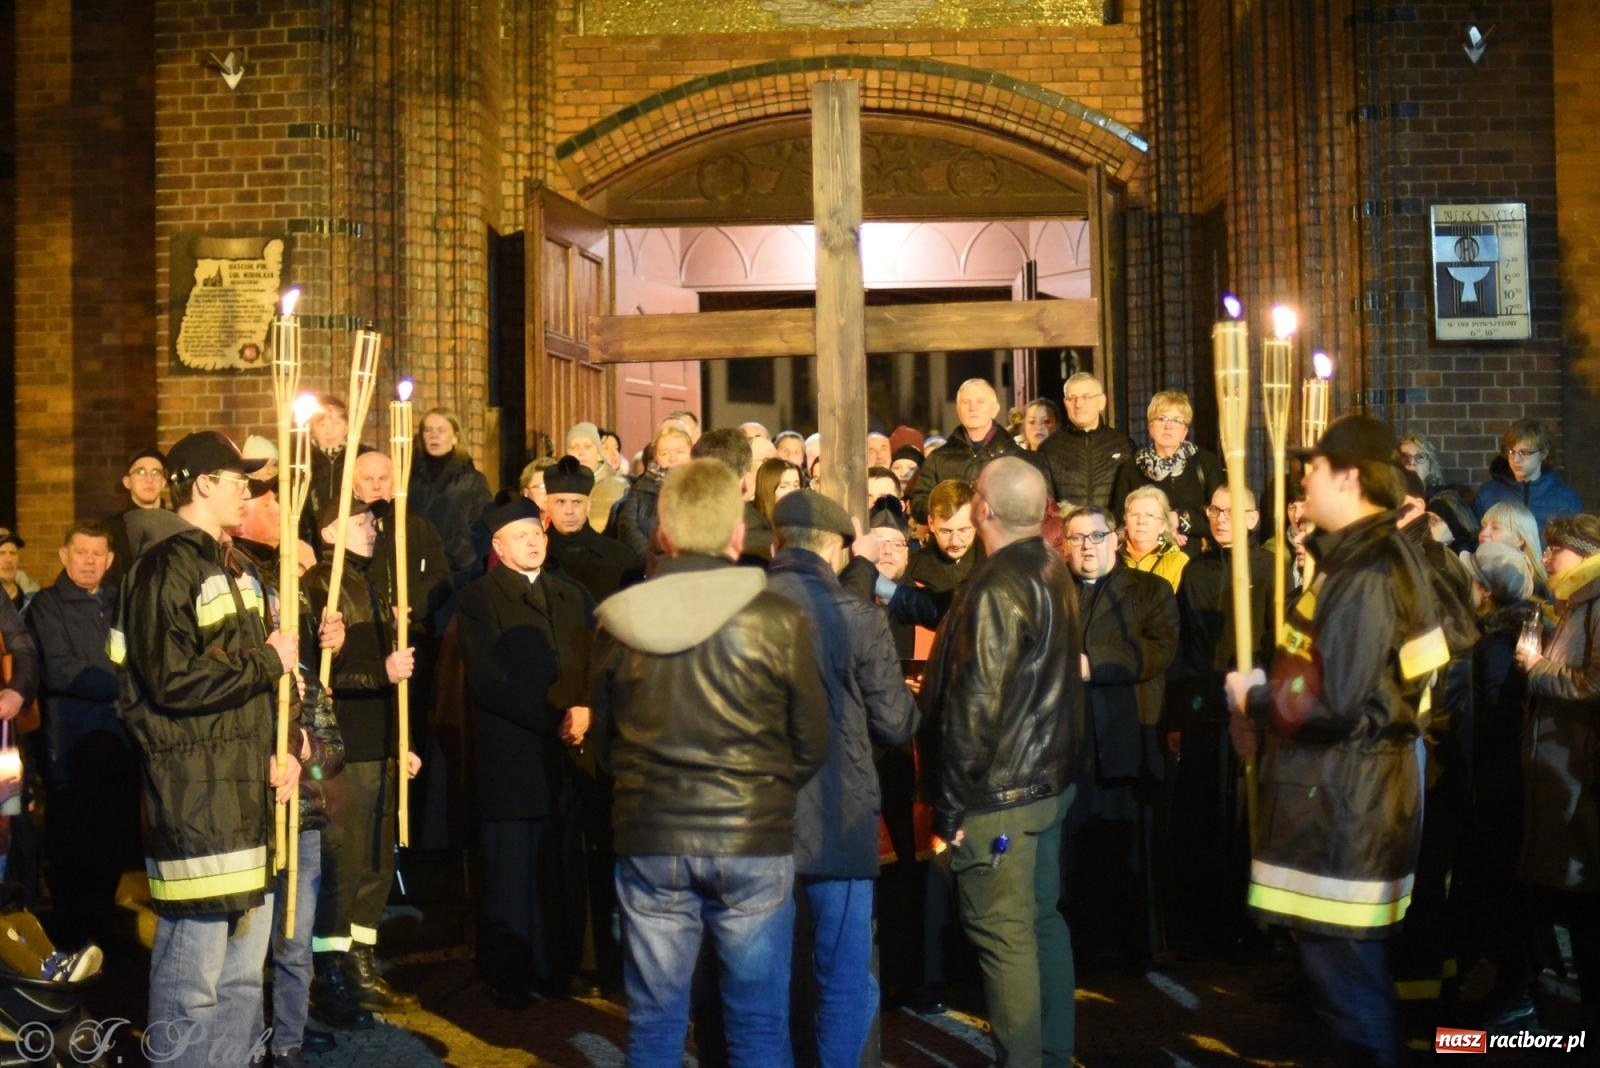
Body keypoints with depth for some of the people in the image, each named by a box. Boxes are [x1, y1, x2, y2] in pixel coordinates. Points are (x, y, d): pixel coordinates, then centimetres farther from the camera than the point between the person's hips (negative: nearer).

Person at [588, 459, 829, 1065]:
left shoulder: (619, 621, -4)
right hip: (753, 840, -1)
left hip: (648, 840, 2)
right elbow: (811, 747, -1)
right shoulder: (779, 620, -10)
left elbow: (603, 740, 7)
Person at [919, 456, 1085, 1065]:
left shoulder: (997, 587, -20)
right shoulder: (1054, 574, 7)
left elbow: (977, 707, -22)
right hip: (1052, 779, 9)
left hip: (999, 791, -9)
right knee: (1044, 921, 17)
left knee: (1004, 936, 0)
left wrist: (950, 806, -14)